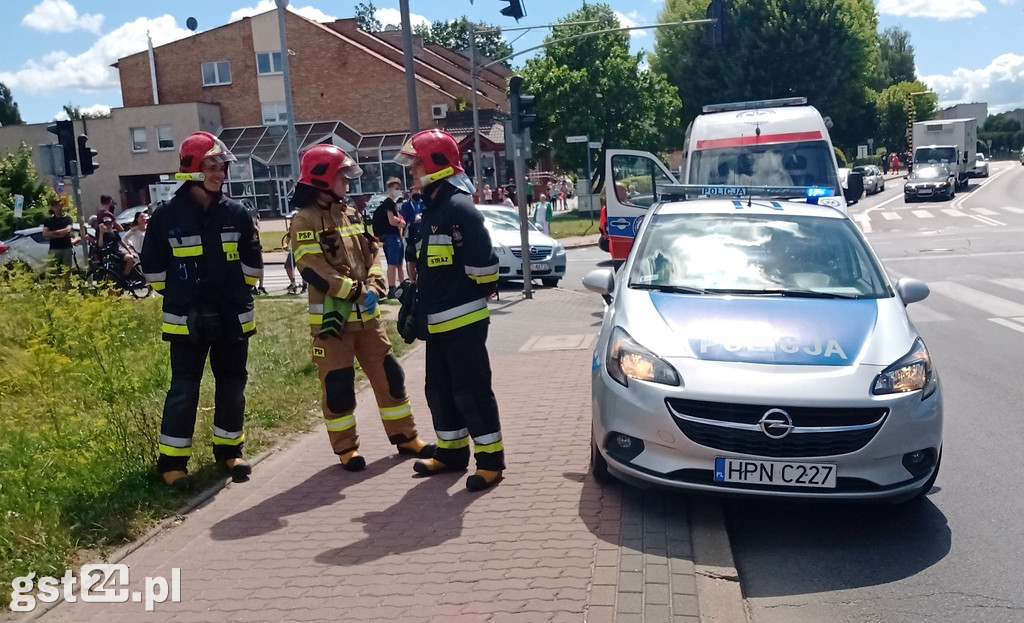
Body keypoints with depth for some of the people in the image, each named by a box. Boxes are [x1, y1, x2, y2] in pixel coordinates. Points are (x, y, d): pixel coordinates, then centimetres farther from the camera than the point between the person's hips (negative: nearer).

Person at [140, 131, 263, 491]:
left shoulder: (236, 213, 0)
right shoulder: (166, 216, -7)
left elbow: (252, 263, 9)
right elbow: (154, 268, 2)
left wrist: (235, 295, 10)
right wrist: (180, 297, 6)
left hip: (233, 318, 3)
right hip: (186, 321, -3)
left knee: (232, 385, 11)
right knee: (183, 389, 0)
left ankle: (229, 450, 27)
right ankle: (173, 461, 10)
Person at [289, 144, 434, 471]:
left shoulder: (351, 215, 13)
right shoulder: (305, 220, -10)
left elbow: (373, 252, 12)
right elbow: (313, 268, -19)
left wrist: (373, 287, -7)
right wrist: (356, 291, -20)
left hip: (366, 314, 7)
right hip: (331, 316, -7)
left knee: (389, 374, 10)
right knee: (338, 385, 2)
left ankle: (405, 436, 22)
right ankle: (346, 448, 16)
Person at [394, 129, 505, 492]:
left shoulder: (459, 207, -17)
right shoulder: (431, 209, 15)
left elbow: (483, 261, -23)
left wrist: (481, 292, -7)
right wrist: (421, 310, 20)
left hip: (463, 320, -10)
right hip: (437, 322, 10)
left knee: (472, 391, -3)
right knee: (440, 391, 16)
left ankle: (491, 460, 8)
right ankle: (452, 452, 30)